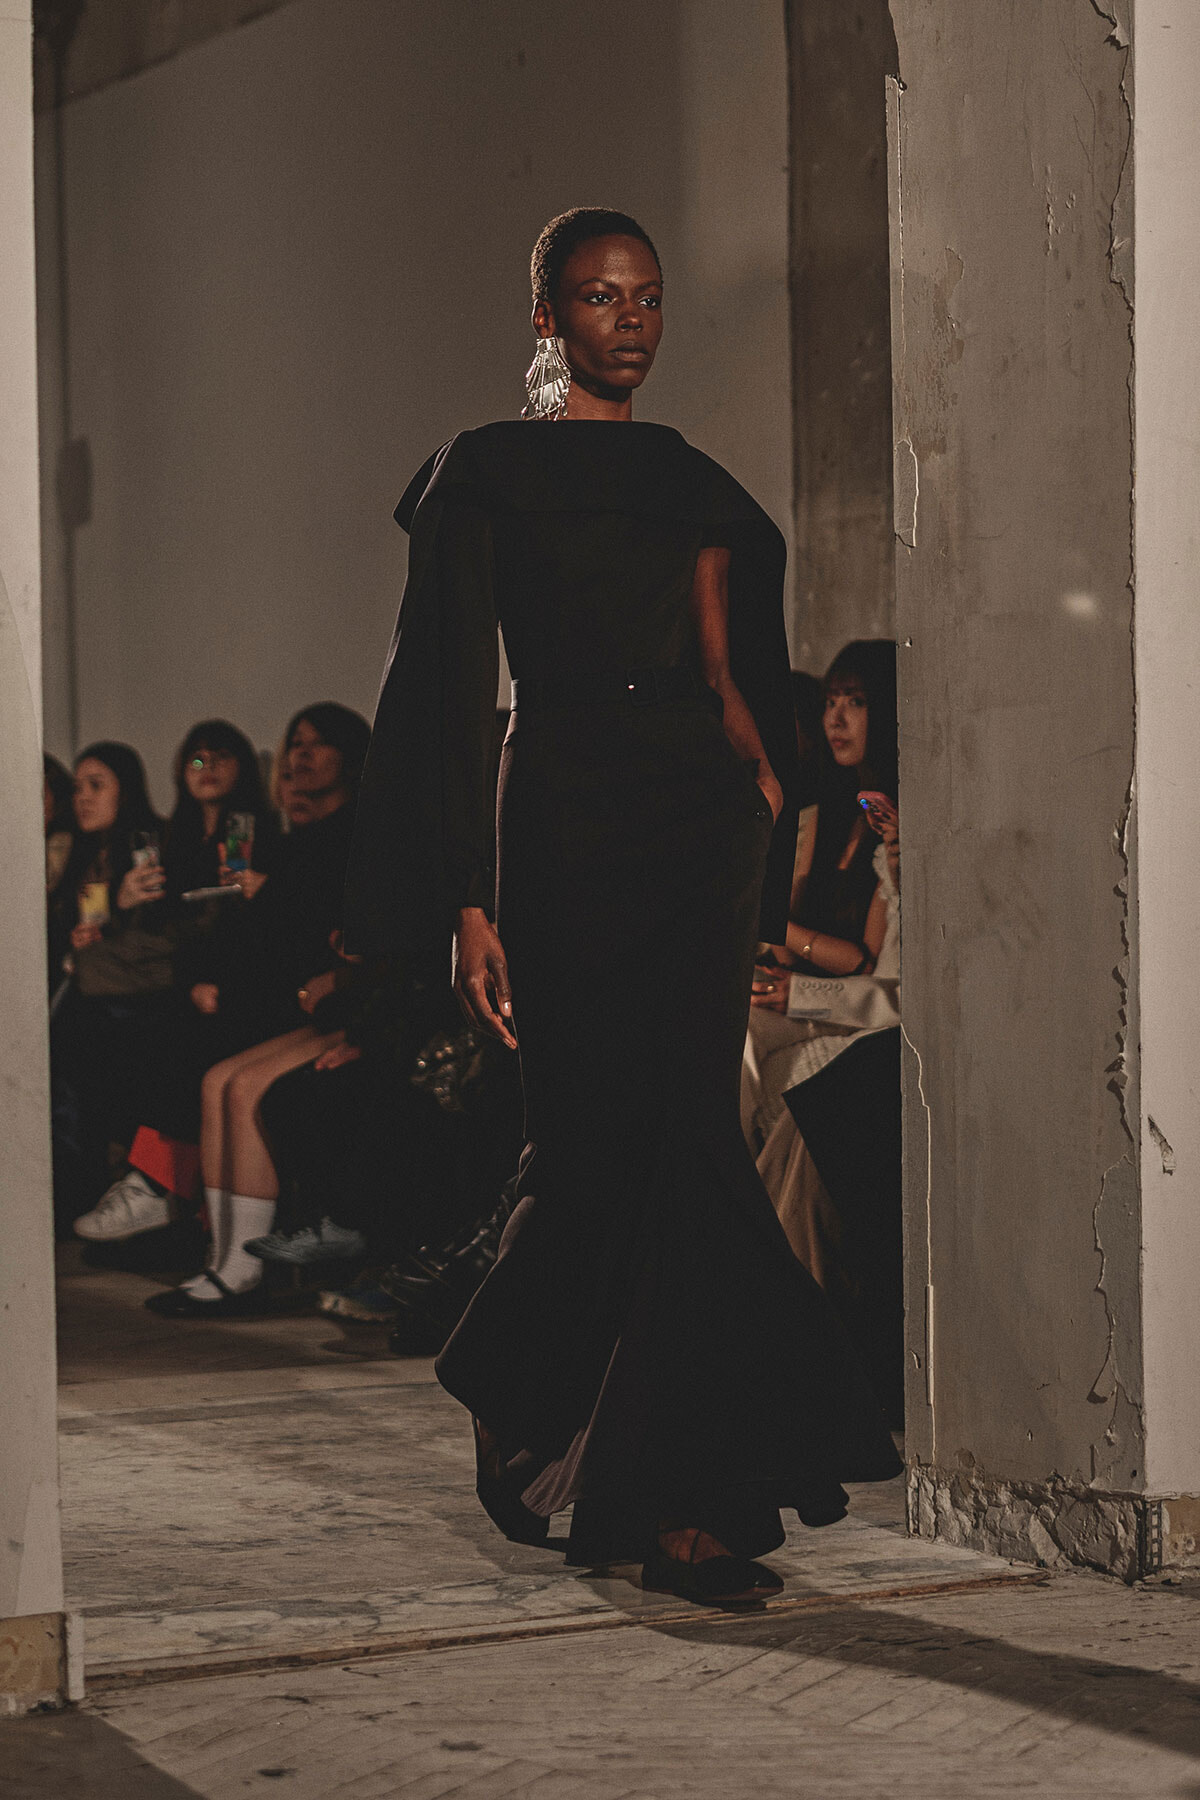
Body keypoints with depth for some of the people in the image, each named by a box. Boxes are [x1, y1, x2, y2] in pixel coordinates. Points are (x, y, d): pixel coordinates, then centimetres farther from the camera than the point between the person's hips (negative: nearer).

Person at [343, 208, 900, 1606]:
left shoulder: (692, 481, 18)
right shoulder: (486, 476, 3)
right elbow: (454, 698, -3)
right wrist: (467, 903, -11)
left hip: (706, 821, 4)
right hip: (567, 819, -4)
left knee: (681, 1135, -3)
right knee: (600, 1139, -7)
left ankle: (673, 1495, 3)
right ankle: (513, 1394, 16)